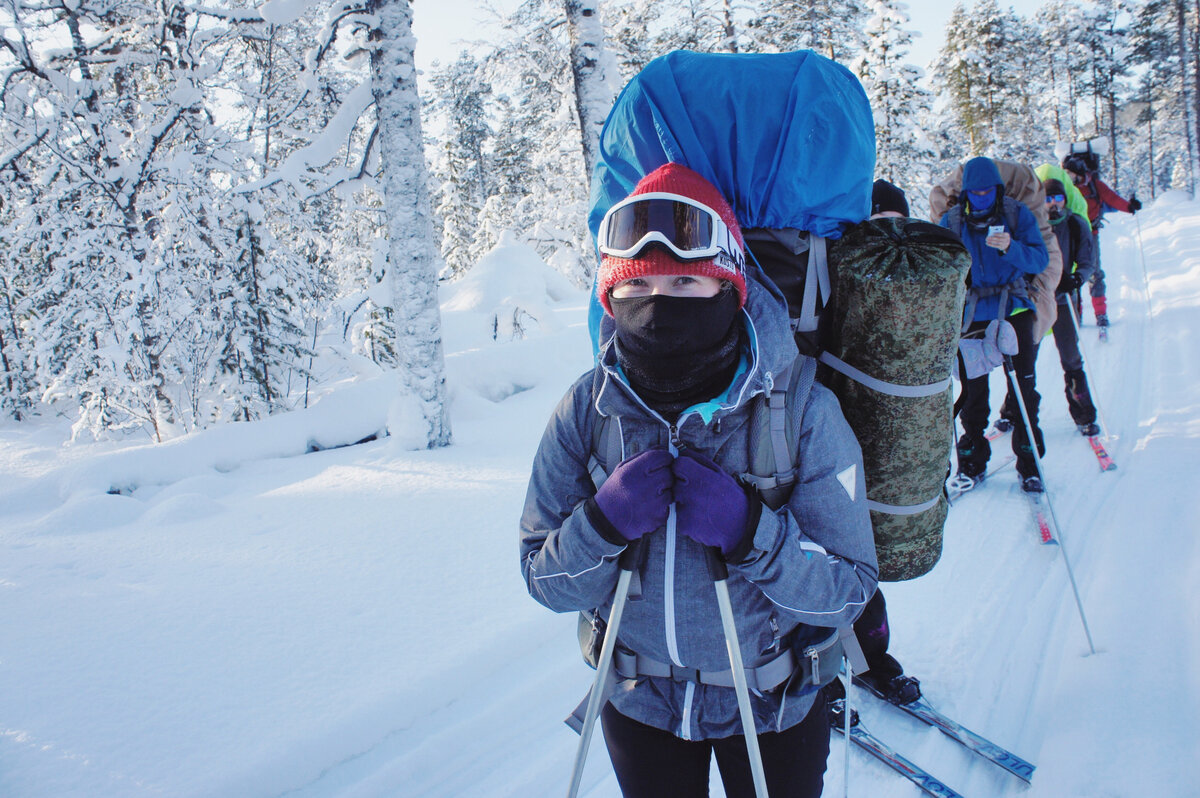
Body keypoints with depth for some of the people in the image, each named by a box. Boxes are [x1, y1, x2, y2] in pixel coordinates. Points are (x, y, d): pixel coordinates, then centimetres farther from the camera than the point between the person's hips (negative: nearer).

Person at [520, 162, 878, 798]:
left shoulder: (804, 412, -21)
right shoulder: (585, 411, -15)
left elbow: (847, 591, -17)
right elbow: (546, 582, -10)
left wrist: (750, 532, -34)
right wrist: (604, 522, -30)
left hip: (771, 704, -1)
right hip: (639, 703, 2)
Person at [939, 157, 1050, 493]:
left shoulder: (1017, 213, -1)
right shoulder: (952, 220, 2)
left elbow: (1040, 260, -7)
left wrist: (1010, 248, -26)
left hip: (1014, 309, -1)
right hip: (972, 313, 1)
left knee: (1023, 385, -1)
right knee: (972, 387, 3)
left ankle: (1028, 463, 10)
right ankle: (972, 461, 16)